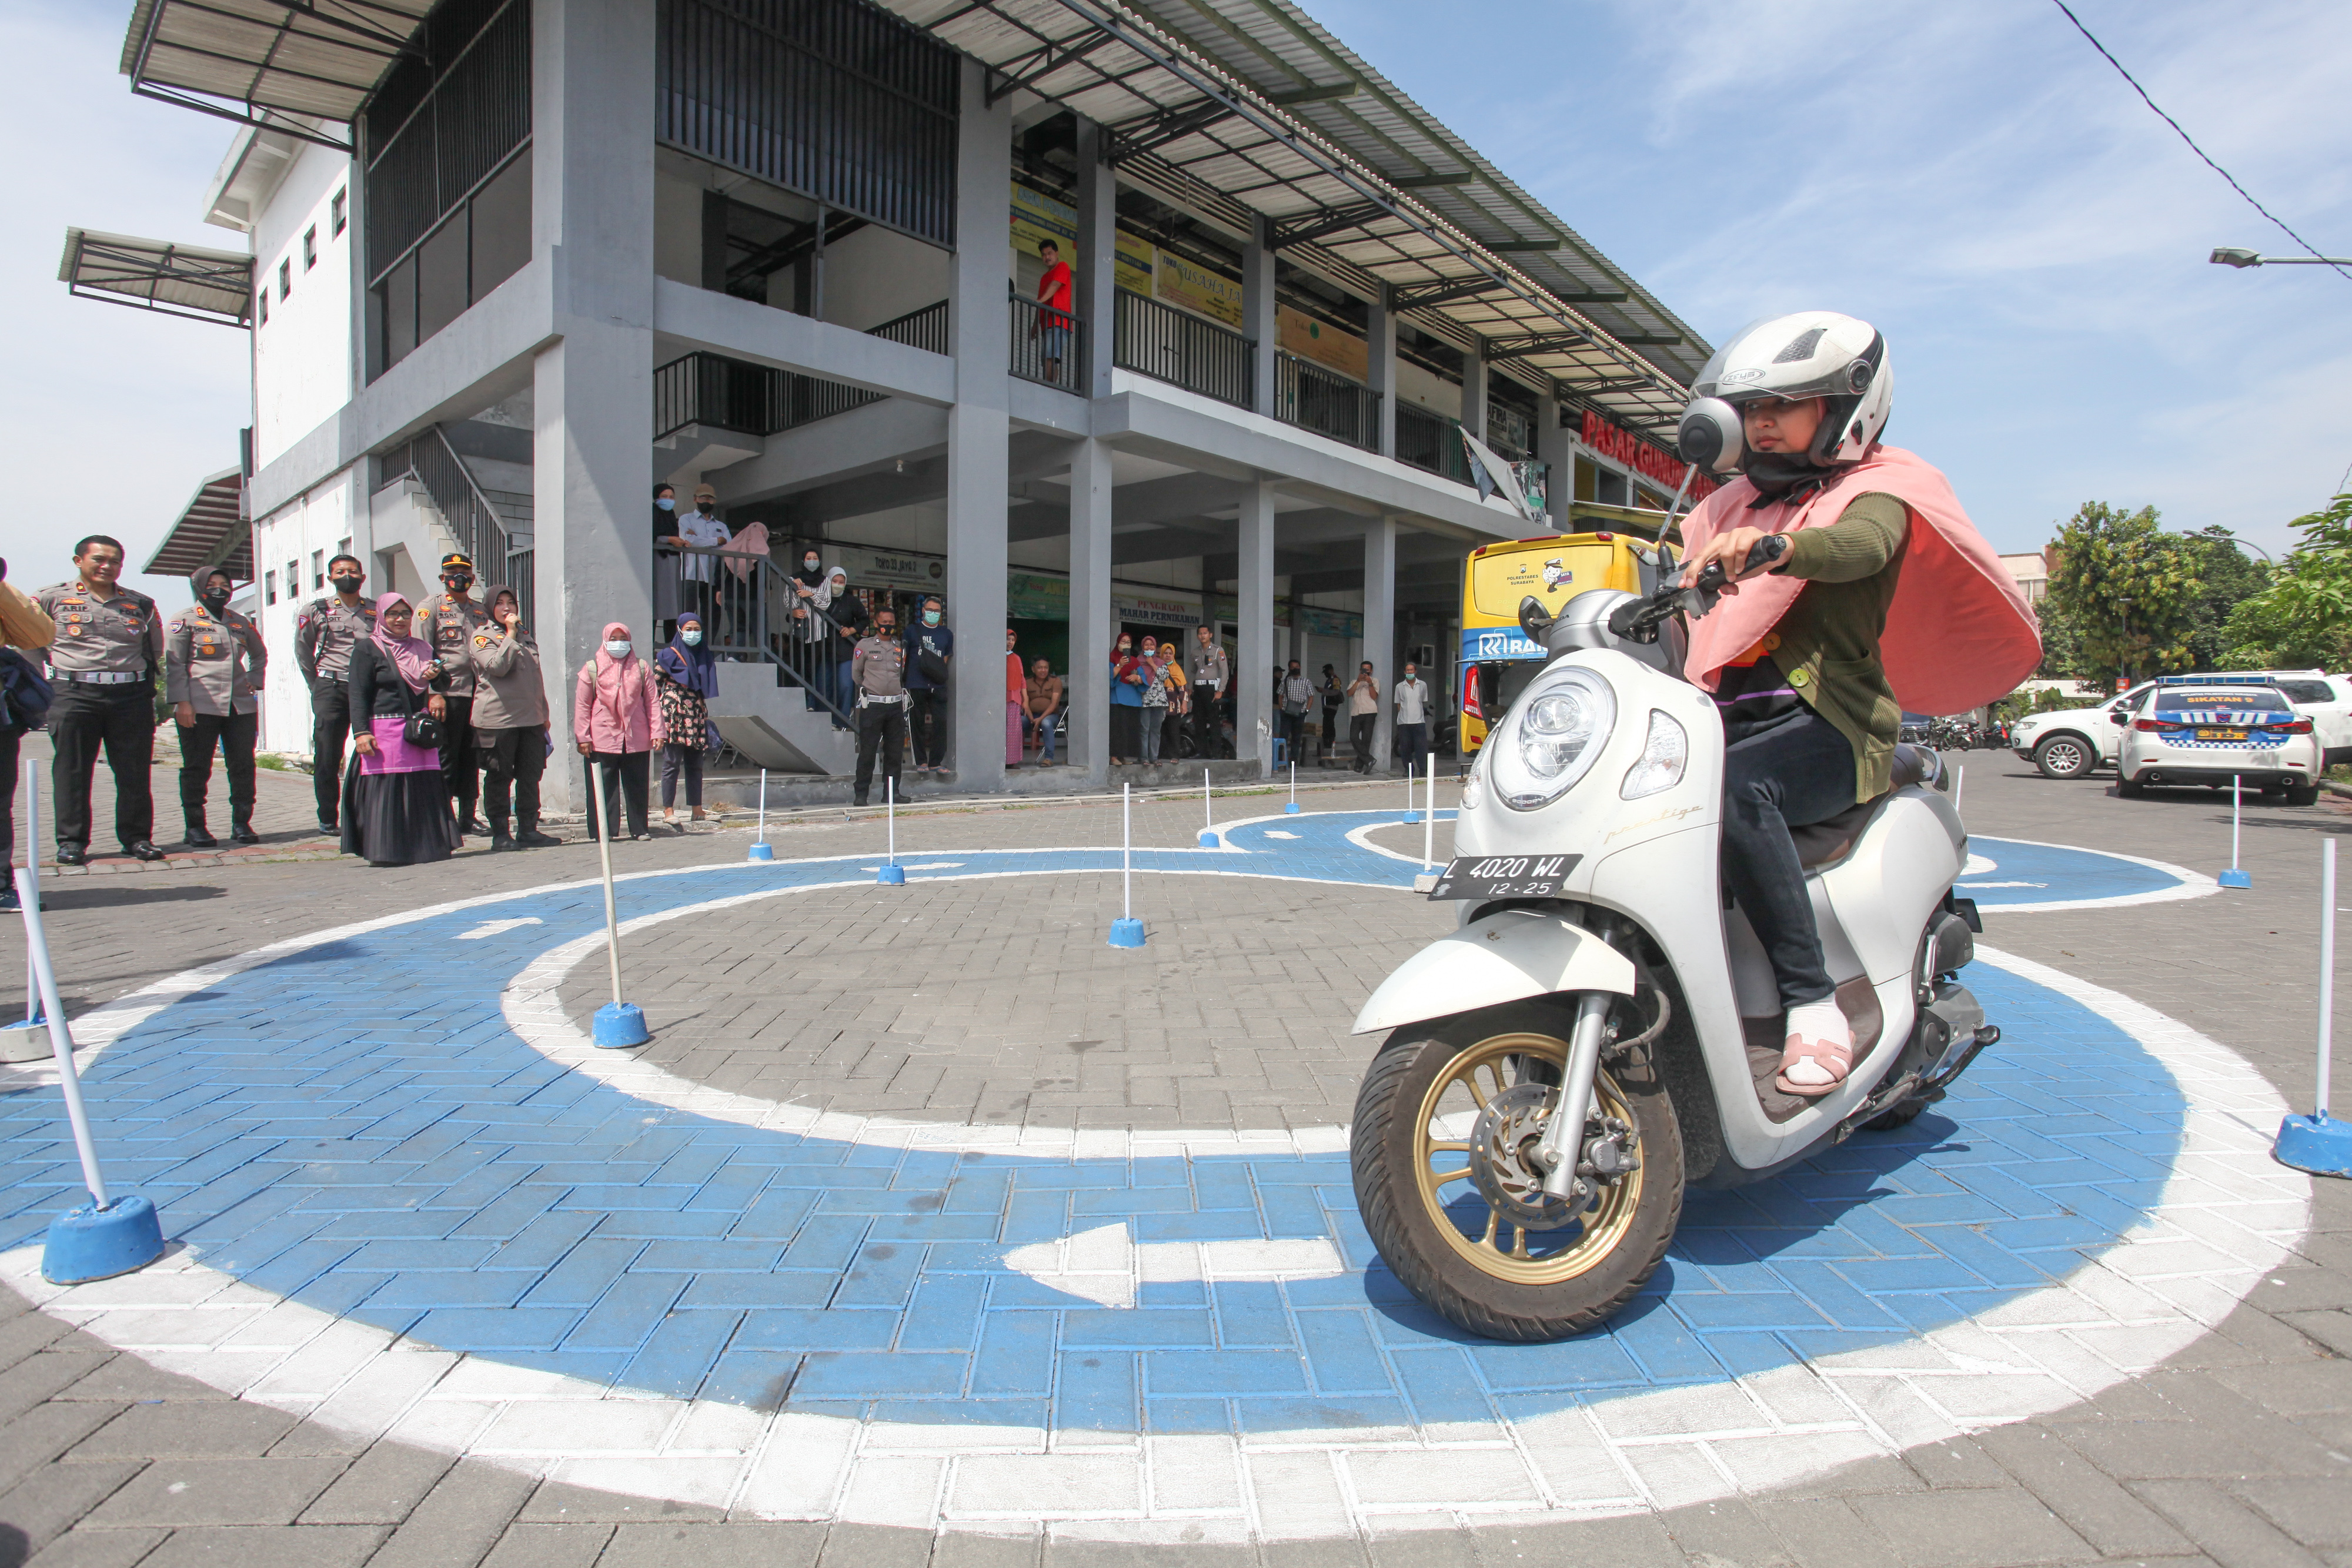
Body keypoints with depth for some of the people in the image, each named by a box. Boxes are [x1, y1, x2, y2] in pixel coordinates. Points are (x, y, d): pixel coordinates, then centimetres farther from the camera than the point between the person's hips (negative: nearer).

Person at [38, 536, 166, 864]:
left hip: (131, 697, 2)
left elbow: (157, 650, 21)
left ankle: (137, 838, 7)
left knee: (135, 772, 1)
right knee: (72, 772, 0)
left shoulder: (141, 604, 14)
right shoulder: (53, 598, 7)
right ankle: (71, 841, 6)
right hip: (74, 694, -2)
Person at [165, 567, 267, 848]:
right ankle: (195, 827, 7)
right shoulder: (185, 619, 2)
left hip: (241, 705, 4)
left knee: (243, 766, 3)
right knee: (197, 768, 0)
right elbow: (174, 663, -3)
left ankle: (241, 824, 10)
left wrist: (255, 680, 15)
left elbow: (260, 654, 32)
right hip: (200, 706, -4)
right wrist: (181, 702, -11)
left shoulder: (239, 622, 17)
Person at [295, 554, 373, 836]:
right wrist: (317, 685, 10)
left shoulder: (376, 612, 11)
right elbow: (302, 651, 13)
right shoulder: (316, 610, 8)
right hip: (331, 688, -1)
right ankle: (327, 820, 6)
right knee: (327, 757, -1)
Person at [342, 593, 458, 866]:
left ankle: (426, 845, 11)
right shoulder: (367, 650, 1)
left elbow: (443, 683, 20)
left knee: (425, 790, 4)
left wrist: (437, 675, -5)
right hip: (384, 730, -5)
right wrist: (361, 732, -16)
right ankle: (385, 850, -1)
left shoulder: (422, 648, 17)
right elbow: (358, 695, -6)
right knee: (384, 790, -5)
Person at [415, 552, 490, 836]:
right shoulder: (430, 607, 3)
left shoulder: (481, 610, 18)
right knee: (446, 757, -2)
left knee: (472, 758, 8)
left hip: (477, 694, 5)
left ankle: (468, 815, 14)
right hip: (447, 694, -5)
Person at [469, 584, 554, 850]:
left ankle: (528, 829, 13)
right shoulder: (483, 637, 1)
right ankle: (500, 833, 6)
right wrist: (511, 635, -11)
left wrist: (544, 714, 21)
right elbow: (497, 667, -18)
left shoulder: (527, 638, 18)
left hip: (530, 719, 6)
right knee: (499, 778, 0)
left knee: (530, 776, 6)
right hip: (497, 718, -5)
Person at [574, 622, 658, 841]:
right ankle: (604, 831, 6)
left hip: (636, 740, 2)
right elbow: (582, 706, 4)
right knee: (603, 787, 0)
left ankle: (640, 829, 15)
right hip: (602, 740, -1)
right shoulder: (592, 668, 5)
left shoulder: (641, 667, 10)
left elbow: (652, 702, 9)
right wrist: (582, 737, -2)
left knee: (637, 786, 6)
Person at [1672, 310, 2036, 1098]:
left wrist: (1773, 547, -40)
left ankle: (1812, 1004, -30)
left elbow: (1860, 546, -19)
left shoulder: (1876, 489, 6)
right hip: (1726, 716, 6)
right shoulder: (1734, 506, 27)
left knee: (1732, 788, -37)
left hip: (1826, 719, -6)